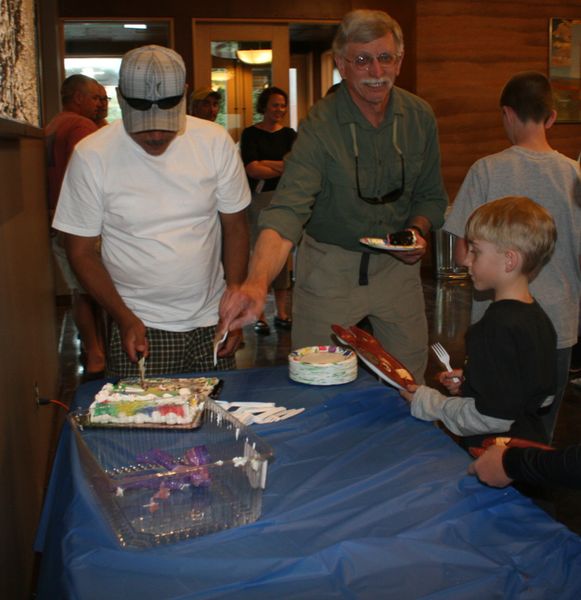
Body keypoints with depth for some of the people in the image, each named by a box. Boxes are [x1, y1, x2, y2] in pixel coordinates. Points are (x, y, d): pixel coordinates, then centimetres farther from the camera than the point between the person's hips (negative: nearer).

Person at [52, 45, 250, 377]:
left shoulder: (215, 141, -3)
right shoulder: (92, 155, -8)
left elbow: (235, 226, 6)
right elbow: (82, 250, -2)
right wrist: (124, 318, -11)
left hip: (211, 323, 2)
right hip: (139, 326, -2)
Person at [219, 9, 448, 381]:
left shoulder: (419, 117, -4)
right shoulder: (321, 124, -19)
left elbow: (431, 196, 11)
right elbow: (288, 210, -33)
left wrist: (418, 230, -12)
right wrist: (258, 283, -49)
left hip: (397, 263, 4)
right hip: (329, 264, -3)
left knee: (410, 380, 14)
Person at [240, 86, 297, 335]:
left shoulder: (288, 134, 12)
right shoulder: (251, 133, 1)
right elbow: (252, 169, -9)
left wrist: (267, 164, -13)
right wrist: (285, 169, -8)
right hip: (259, 199, -3)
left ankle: (282, 313, 11)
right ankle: (259, 316, 3)